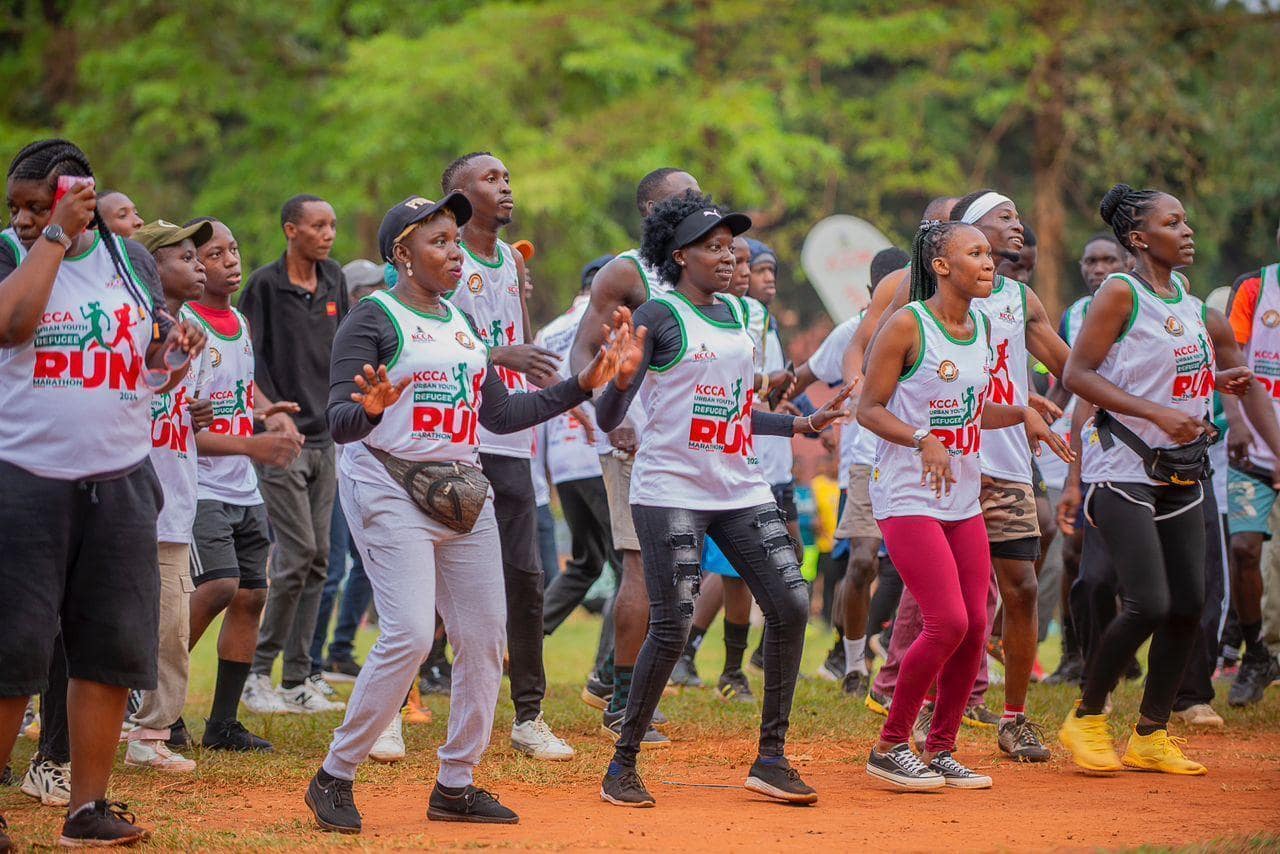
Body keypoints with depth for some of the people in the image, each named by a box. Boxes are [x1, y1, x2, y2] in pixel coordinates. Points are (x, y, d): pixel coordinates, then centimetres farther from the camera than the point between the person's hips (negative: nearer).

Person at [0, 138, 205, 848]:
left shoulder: (132, 260, 10)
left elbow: (153, 374, 18)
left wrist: (178, 349, -4)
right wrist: (57, 234, -18)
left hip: (121, 483, 4)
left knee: (111, 649, 4)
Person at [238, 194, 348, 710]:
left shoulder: (333, 280, 10)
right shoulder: (265, 285, -8)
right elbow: (250, 359, -9)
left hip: (325, 437, 7)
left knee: (316, 559, 5)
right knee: (297, 553, -11)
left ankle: (297, 679, 9)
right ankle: (258, 667, 1)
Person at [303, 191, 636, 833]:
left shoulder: (460, 323, 16)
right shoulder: (372, 319, -7)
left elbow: (500, 414, 18)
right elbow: (340, 424, -14)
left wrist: (585, 383, 13)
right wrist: (371, 408, -36)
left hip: (463, 492, 8)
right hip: (390, 488, -8)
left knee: (484, 636, 3)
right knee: (409, 635, -18)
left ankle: (455, 785, 14)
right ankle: (334, 778, -7)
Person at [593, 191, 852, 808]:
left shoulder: (735, 313, 15)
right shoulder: (658, 316, -6)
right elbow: (607, 419, -12)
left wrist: (803, 425, 18)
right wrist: (621, 382, -32)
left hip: (740, 490, 7)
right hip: (672, 490, -7)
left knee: (791, 604, -4)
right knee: (672, 627, -12)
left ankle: (771, 758, 5)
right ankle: (622, 764, 4)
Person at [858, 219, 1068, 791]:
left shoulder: (981, 325, 11)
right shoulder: (907, 325, -11)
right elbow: (869, 408, -10)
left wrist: (1022, 414, 6)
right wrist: (923, 440, -24)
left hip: (963, 499, 8)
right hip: (908, 499, -7)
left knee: (975, 626, 2)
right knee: (948, 624, -15)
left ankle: (940, 750, 17)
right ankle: (890, 748, 0)